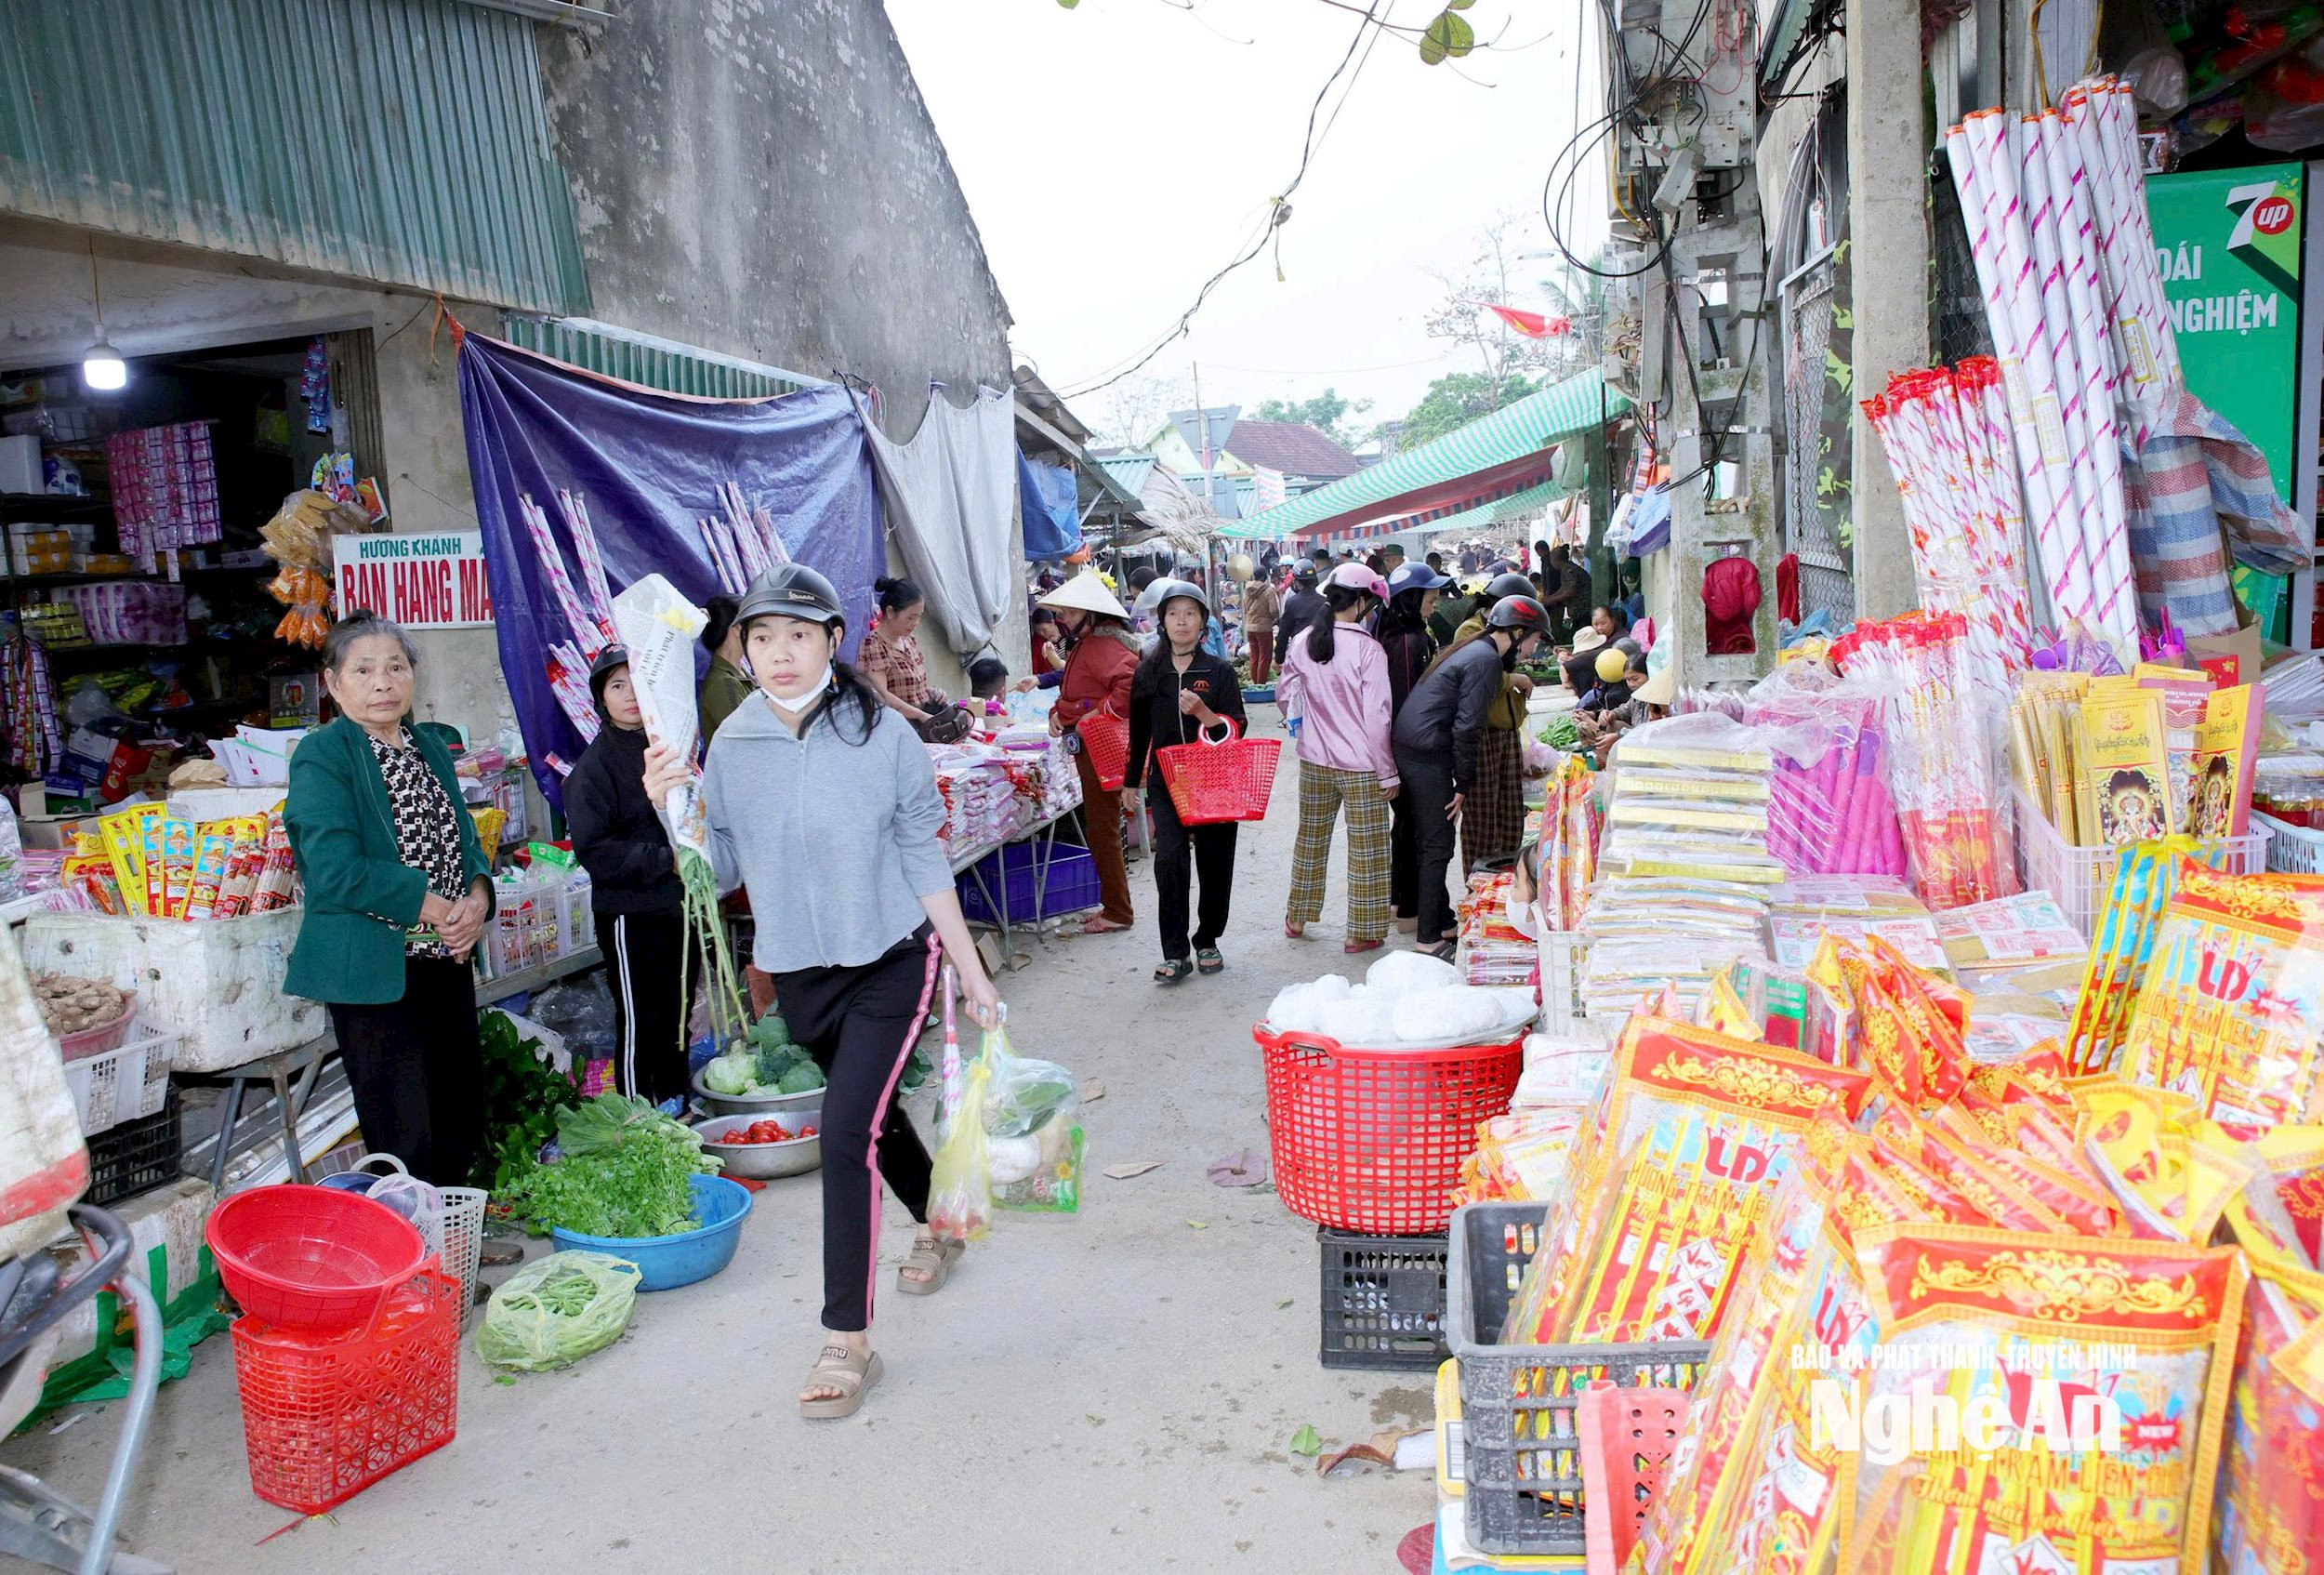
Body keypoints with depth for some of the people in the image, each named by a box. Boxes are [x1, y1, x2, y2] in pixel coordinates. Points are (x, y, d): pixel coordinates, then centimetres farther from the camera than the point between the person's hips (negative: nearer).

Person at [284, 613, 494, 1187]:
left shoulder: (429, 748, 13)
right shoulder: (322, 756, -10)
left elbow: (465, 839, 14)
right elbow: (334, 869, -19)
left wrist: (477, 898, -7)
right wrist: (432, 907, -16)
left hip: (448, 960, 7)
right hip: (375, 972, -7)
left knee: (462, 1129, 16)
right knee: (406, 1147, 0)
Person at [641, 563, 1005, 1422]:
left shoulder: (883, 734, -14)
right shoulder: (732, 744, -4)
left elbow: (924, 861, -7)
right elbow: (722, 872, 0)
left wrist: (973, 973, -5)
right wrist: (673, 811, -18)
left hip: (891, 963, -4)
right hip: (799, 971, 5)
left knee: (847, 1131, -13)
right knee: (874, 1114, 22)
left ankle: (847, 1339, 2)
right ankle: (937, 1224, 51)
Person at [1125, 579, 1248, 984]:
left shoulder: (1219, 672, -1)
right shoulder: (1149, 673, 6)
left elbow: (1236, 729, -4)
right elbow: (1139, 731, 14)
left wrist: (1202, 712, -21)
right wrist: (1132, 781, 15)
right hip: (1166, 781, 1)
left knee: (1214, 862, 6)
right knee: (1169, 860, -14)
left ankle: (1207, 942, 26)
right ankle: (1176, 953, -7)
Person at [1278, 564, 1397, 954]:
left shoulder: (1303, 642, -1)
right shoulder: (1367, 649, -17)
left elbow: (1285, 695, 11)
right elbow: (1376, 717, -16)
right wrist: (1387, 773, -7)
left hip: (1313, 761, 6)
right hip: (1360, 766, -5)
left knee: (1310, 838, 20)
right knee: (1366, 849, 7)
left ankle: (1297, 919, 33)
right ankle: (1362, 933, 14)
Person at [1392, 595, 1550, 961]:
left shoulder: (1476, 651, 19)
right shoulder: (1486, 660, -13)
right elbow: (1466, 727, -19)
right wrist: (1463, 785, -13)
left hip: (1408, 749, 10)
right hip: (1426, 755, -10)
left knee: (1432, 841, 16)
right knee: (1438, 846, -6)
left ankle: (1440, 922, 25)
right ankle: (1429, 937, -2)